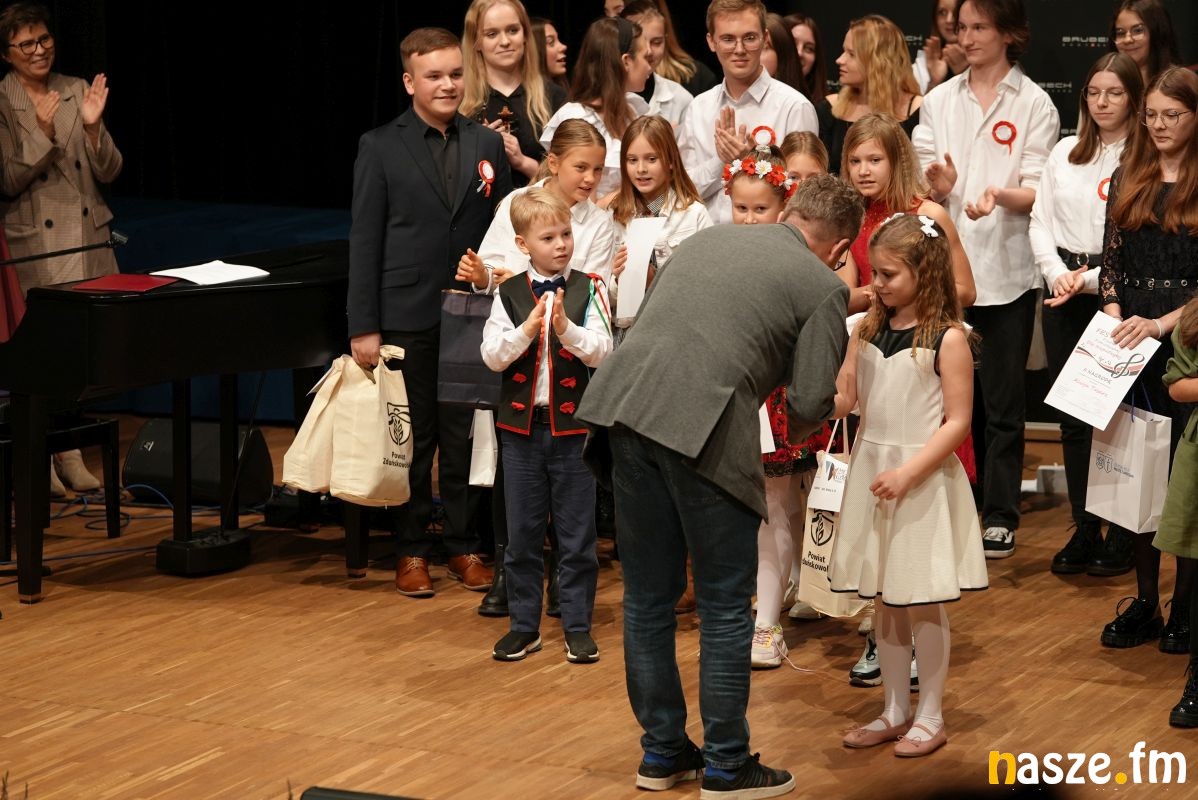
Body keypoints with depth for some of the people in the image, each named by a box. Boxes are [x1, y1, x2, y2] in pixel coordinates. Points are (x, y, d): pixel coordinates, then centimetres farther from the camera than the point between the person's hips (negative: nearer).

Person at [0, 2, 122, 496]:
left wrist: (92, 126, -12)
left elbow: (109, 173, 5)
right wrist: (44, 134, -20)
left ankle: (69, 453, 19)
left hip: (87, 238, 4)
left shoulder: (78, 91, 7)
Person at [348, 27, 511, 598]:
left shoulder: (487, 145, 7)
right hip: (408, 317, -2)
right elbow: (364, 242, -3)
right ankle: (412, 550, 16)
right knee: (411, 438, 5)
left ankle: (463, 546, 18)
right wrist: (363, 327, -7)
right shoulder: (381, 148, -1)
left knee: (465, 436, 7)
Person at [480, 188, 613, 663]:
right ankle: (524, 626, 19)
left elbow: (601, 352, -10)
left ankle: (578, 626, 15)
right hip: (522, 426, 2)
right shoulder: (509, 295, 2)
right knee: (521, 534, 9)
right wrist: (529, 327, -18)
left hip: (572, 427, -2)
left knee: (576, 535, 4)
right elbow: (492, 355, -4)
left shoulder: (588, 290, -2)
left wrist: (565, 328, -25)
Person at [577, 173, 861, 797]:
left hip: (622, 403, 6)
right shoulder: (823, 287, 6)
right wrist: (794, 431, 23)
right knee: (724, 609, 9)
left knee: (647, 598, 17)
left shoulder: (708, 238, 24)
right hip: (705, 429, -6)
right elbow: (809, 401, 0)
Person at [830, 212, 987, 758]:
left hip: (924, 479, -6)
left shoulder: (947, 338, -11)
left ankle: (930, 717, 15)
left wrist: (907, 473, -19)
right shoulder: (867, 329, 6)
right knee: (885, 603, 13)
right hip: (872, 473, 6)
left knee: (923, 605, 3)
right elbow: (843, 400, 5)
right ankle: (895, 712, 24)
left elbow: (957, 421, -13)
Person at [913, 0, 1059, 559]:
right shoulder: (939, 101, 10)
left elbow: (1036, 193, -5)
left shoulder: (1034, 104, 1)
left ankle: (1000, 517, 5)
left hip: (1006, 270, -2)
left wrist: (999, 195, -27)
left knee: (1001, 402, 0)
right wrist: (938, 187, -17)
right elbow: (920, 186, 6)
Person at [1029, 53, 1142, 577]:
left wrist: (1091, 279, -16)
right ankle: (1084, 531, 16)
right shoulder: (1065, 152, 10)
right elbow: (1040, 221, 10)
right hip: (1063, 291, 5)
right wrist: (1057, 273, -5)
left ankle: (1123, 535, 7)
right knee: (1073, 415, 8)